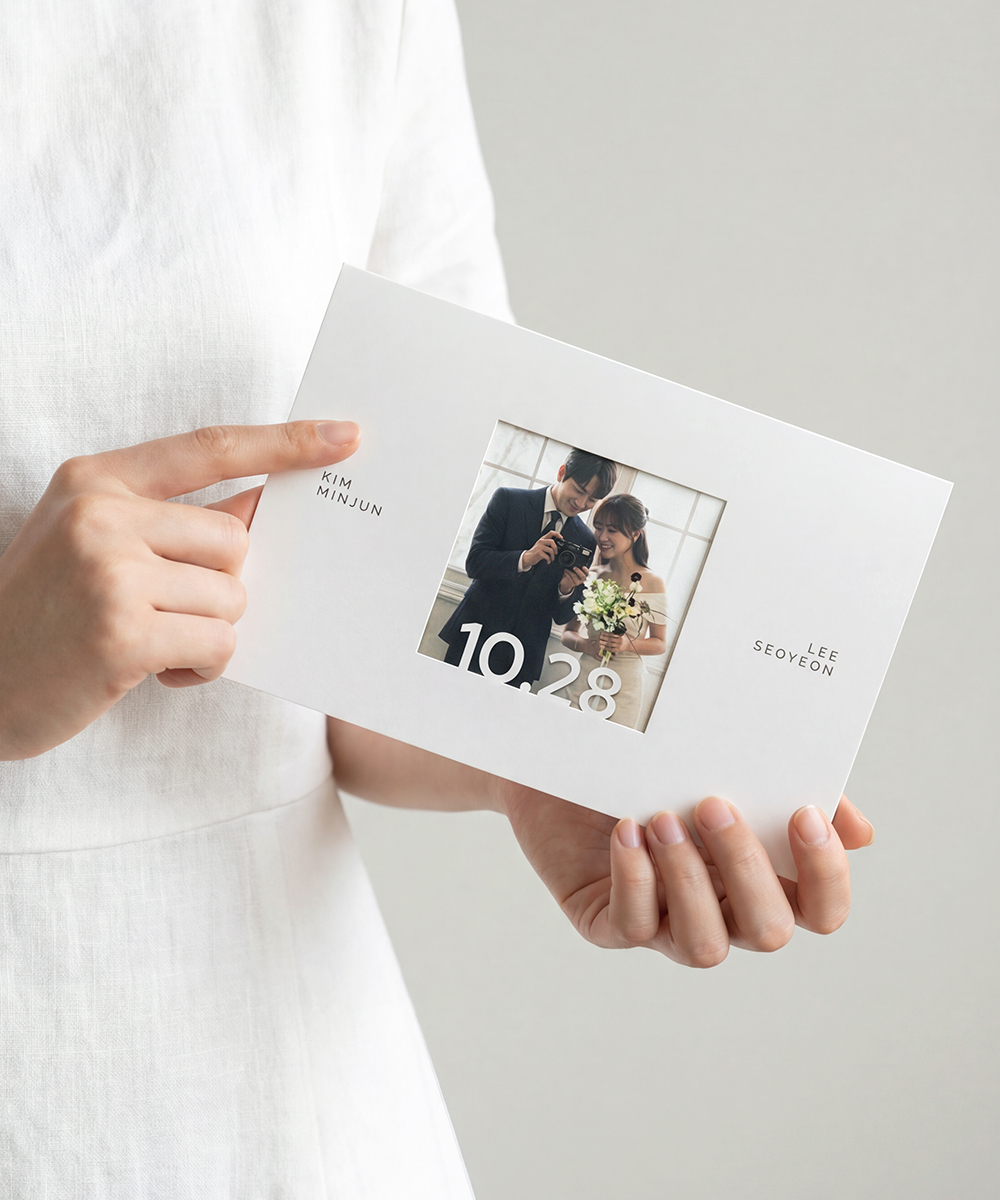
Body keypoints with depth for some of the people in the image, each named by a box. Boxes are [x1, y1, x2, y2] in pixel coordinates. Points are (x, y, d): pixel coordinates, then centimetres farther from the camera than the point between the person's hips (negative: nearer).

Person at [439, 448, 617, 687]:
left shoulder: (586, 542, 3)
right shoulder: (508, 500, -2)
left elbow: (562, 617, 6)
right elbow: (474, 562, -10)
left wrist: (566, 590, -16)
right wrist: (524, 559, -24)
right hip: (475, 636, -1)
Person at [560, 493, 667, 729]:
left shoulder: (652, 584, -4)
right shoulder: (590, 577, 5)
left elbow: (659, 643, 2)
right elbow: (568, 633, 9)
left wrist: (628, 644, -16)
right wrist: (586, 645, -13)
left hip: (623, 690, -3)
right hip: (583, 681, 3)